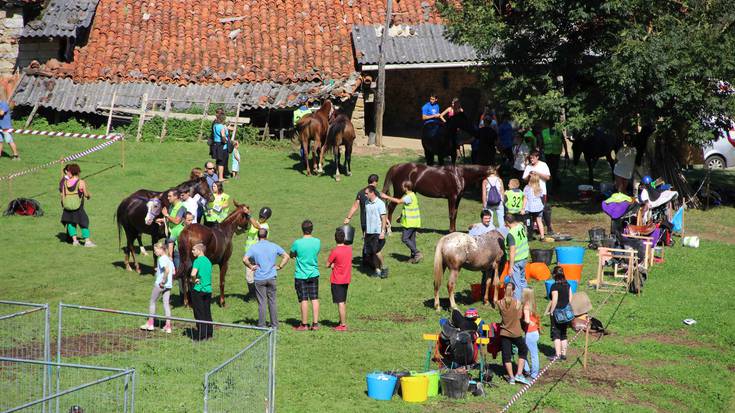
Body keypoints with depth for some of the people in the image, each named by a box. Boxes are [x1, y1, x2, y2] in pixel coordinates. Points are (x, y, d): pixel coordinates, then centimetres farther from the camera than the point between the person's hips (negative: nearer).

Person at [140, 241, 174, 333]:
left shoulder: (161, 259, -14)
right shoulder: (169, 259, 12)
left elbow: (167, 270, -29)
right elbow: (173, 272, 14)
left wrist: (163, 281, -21)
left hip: (160, 285, -8)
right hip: (168, 285, 8)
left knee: (152, 302, 9)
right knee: (166, 304, 9)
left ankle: (150, 324, 16)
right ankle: (168, 326, 5)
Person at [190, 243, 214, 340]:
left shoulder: (197, 261, -14)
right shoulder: (208, 261, 10)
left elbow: (193, 274, -29)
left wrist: (194, 280, -10)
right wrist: (196, 279, 6)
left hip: (198, 289, -7)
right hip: (208, 289, 7)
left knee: (199, 313, 0)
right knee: (207, 312, 13)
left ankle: (201, 335, 0)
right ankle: (209, 333, 16)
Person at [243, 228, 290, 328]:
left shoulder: (254, 247, -5)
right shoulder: (274, 246, 3)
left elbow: (245, 259, -17)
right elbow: (286, 256, 1)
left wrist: (251, 267, -3)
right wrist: (279, 267, 4)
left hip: (259, 279, -2)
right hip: (271, 277, 2)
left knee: (262, 302, 2)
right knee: (272, 301, 10)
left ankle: (262, 325, 5)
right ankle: (274, 324, 14)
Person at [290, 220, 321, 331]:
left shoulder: (297, 243, -16)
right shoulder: (317, 242, -5)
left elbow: (292, 255, 0)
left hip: (301, 275, -3)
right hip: (314, 274, 3)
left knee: (304, 300, 2)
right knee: (314, 299, 8)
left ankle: (304, 324, 9)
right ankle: (315, 323, 10)